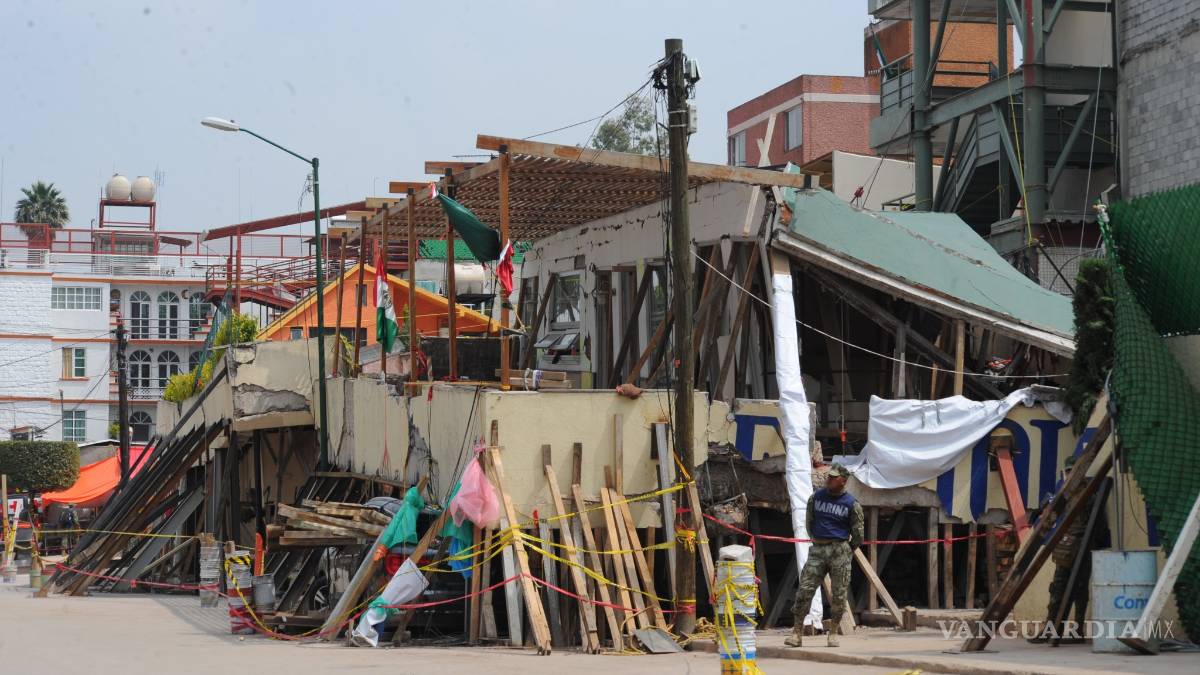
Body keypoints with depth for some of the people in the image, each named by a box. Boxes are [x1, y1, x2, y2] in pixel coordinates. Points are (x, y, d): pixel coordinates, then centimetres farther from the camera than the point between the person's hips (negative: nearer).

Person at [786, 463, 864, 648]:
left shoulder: (852, 504, -1)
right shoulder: (816, 497, 8)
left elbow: (857, 533, 5)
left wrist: (847, 551, 8)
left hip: (840, 551, -2)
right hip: (818, 549, 2)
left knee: (839, 594, -1)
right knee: (805, 590, -7)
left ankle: (833, 633, 11)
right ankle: (797, 633, -4)